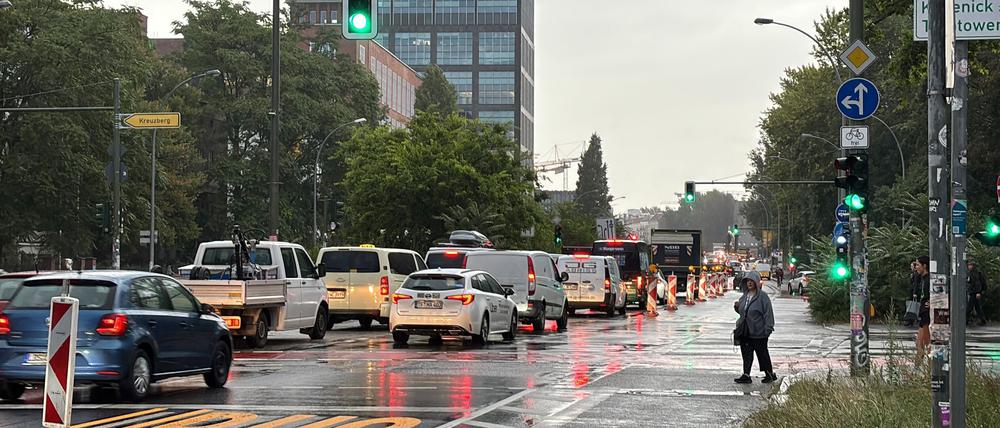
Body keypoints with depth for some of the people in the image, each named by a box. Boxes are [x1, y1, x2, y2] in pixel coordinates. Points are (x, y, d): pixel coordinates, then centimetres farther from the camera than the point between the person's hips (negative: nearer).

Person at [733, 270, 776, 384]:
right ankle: (746, 375, 10)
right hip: (745, 332, 7)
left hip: (759, 332, -7)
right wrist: (737, 306, 3)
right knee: (746, 354, 6)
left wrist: (768, 328, -19)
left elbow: (768, 313, -14)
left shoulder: (762, 296, -11)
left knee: (762, 353, 5)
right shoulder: (745, 296, 12)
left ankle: (770, 374, 20)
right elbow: (741, 311, 25)